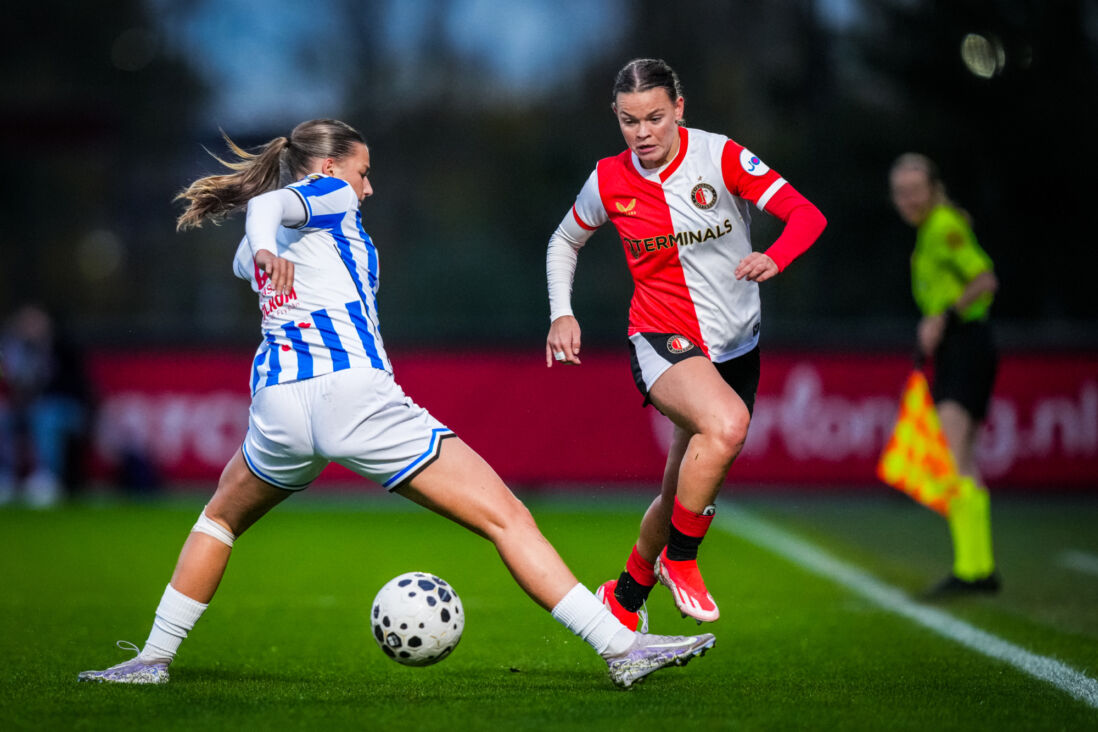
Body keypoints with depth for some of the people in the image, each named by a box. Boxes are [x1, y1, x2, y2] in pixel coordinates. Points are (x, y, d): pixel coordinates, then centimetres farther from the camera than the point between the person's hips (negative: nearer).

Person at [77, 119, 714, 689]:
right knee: (506, 517, -6)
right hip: (357, 394, -6)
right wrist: (267, 242, -33)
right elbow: (268, 204, -13)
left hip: (278, 405, 6)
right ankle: (621, 647, -14)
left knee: (222, 519, 36)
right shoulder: (330, 194, 9)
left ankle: (155, 657, 30)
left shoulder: (257, 246, 27)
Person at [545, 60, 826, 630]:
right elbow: (564, 241, 16)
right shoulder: (609, 181, -3)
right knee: (726, 423, -35)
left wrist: (774, 258, -36)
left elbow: (806, 215, -16)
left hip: (736, 348, 2)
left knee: (685, 494, 10)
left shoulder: (720, 157, -10)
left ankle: (624, 598, 36)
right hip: (662, 342, -2)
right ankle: (679, 560, -17)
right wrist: (561, 314, 2)